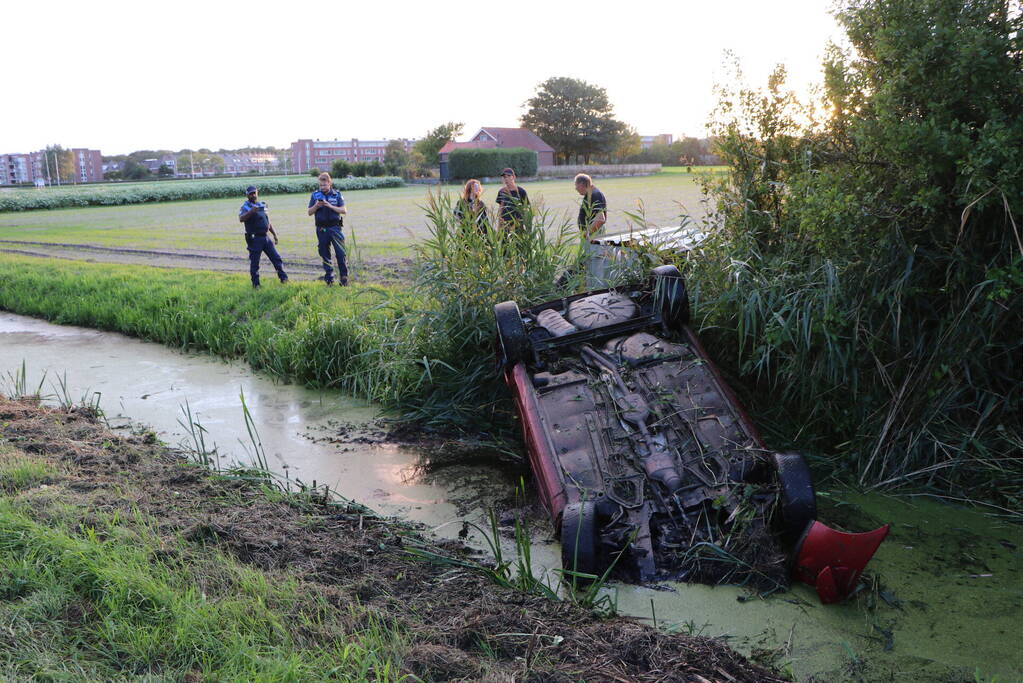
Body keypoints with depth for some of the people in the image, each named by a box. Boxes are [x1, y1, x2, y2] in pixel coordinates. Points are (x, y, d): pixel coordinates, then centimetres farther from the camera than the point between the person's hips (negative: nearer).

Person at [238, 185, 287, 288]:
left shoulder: (263, 205, 15)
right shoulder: (246, 207, -4)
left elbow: (268, 222, 22)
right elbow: (241, 219, -23)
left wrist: (275, 234, 20)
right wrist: (251, 212, -36)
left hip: (265, 237, 6)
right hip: (254, 239, -6)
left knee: (276, 257, 5)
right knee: (254, 262, -1)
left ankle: (283, 277, 13)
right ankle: (255, 283, 7)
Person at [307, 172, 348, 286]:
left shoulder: (337, 194, 2)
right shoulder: (315, 195, 5)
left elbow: (344, 211, -4)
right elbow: (310, 212, 6)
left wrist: (330, 206, -15)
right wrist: (316, 206, -14)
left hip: (335, 228, -2)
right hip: (321, 229, 2)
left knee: (340, 253, -8)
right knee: (325, 254, 6)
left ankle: (344, 277, 0)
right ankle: (329, 278, 15)